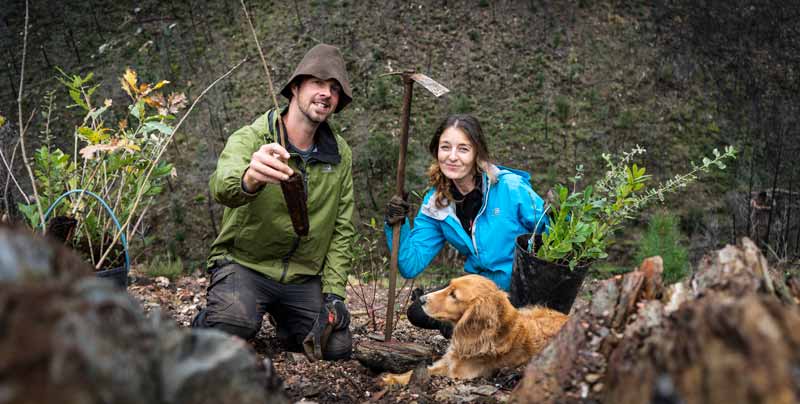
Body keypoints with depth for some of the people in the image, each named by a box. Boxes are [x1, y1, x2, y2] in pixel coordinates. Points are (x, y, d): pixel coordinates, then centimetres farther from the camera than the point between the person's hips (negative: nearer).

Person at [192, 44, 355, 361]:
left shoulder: (341, 155, 2)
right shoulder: (250, 139, -13)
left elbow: (342, 229, 6)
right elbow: (222, 186, -35)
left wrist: (333, 293, -4)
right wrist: (248, 179, -60)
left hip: (303, 276, 5)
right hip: (244, 264, -4)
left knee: (337, 348, -11)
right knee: (235, 323, -34)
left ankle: (284, 321, 21)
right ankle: (203, 327, 4)